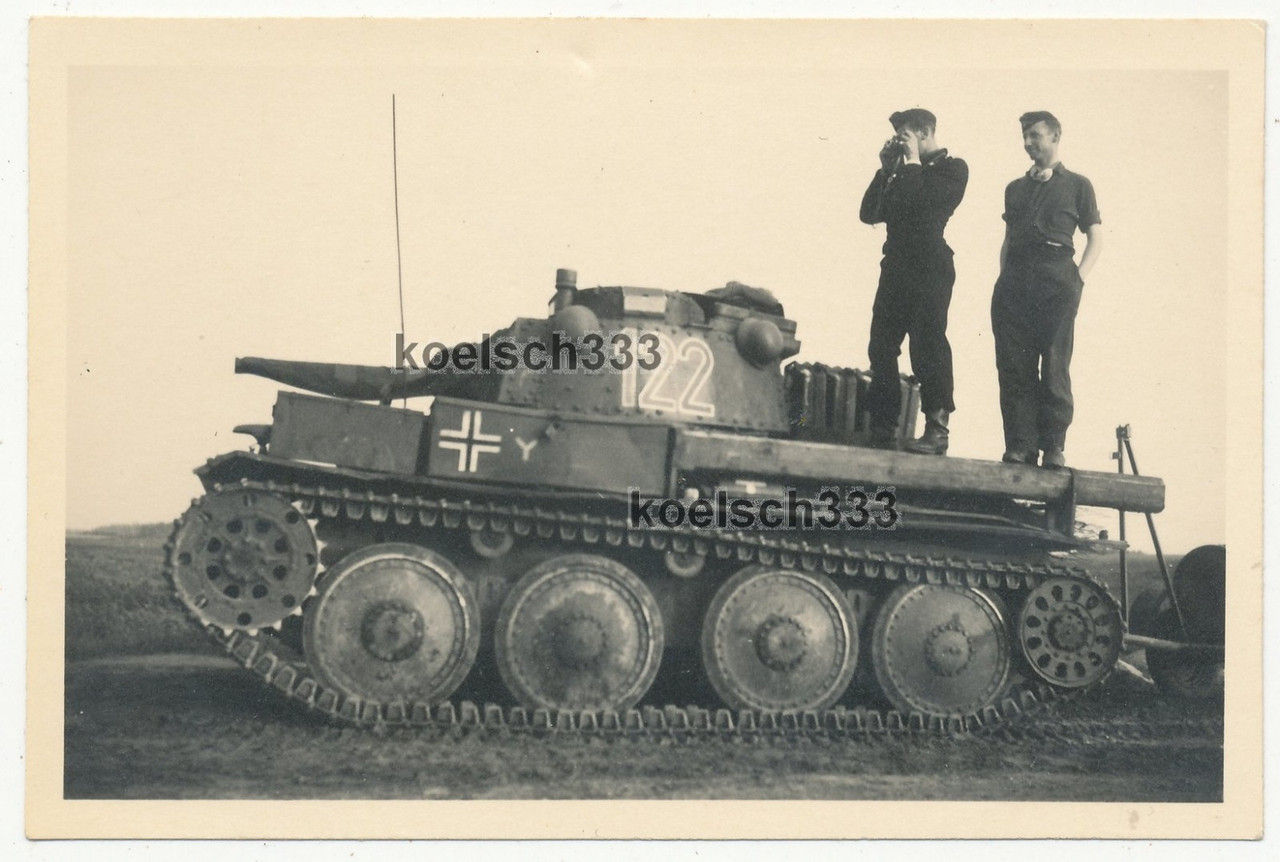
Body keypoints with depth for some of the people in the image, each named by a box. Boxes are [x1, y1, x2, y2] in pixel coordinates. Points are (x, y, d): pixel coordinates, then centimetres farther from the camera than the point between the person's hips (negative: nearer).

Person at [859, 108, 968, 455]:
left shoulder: (952, 169, 2)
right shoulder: (903, 173, 22)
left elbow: (922, 201, -15)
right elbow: (869, 213, 16)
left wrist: (912, 163, -3)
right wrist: (886, 169, 11)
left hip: (930, 267, -7)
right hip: (896, 266, 7)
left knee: (928, 346, -12)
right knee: (881, 347, 2)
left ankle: (936, 430, -12)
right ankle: (882, 430, 4)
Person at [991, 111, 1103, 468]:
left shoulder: (1076, 185, 13)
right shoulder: (1015, 189, 24)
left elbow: (1095, 240, 9)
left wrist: (1077, 278, -6)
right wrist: (1004, 276, 8)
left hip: (1057, 281, -4)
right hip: (1014, 282, 4)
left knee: (1054, 366, -8)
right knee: (1013, 367, -5)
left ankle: (1054, 447, -6)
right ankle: (1019, 445, -4)